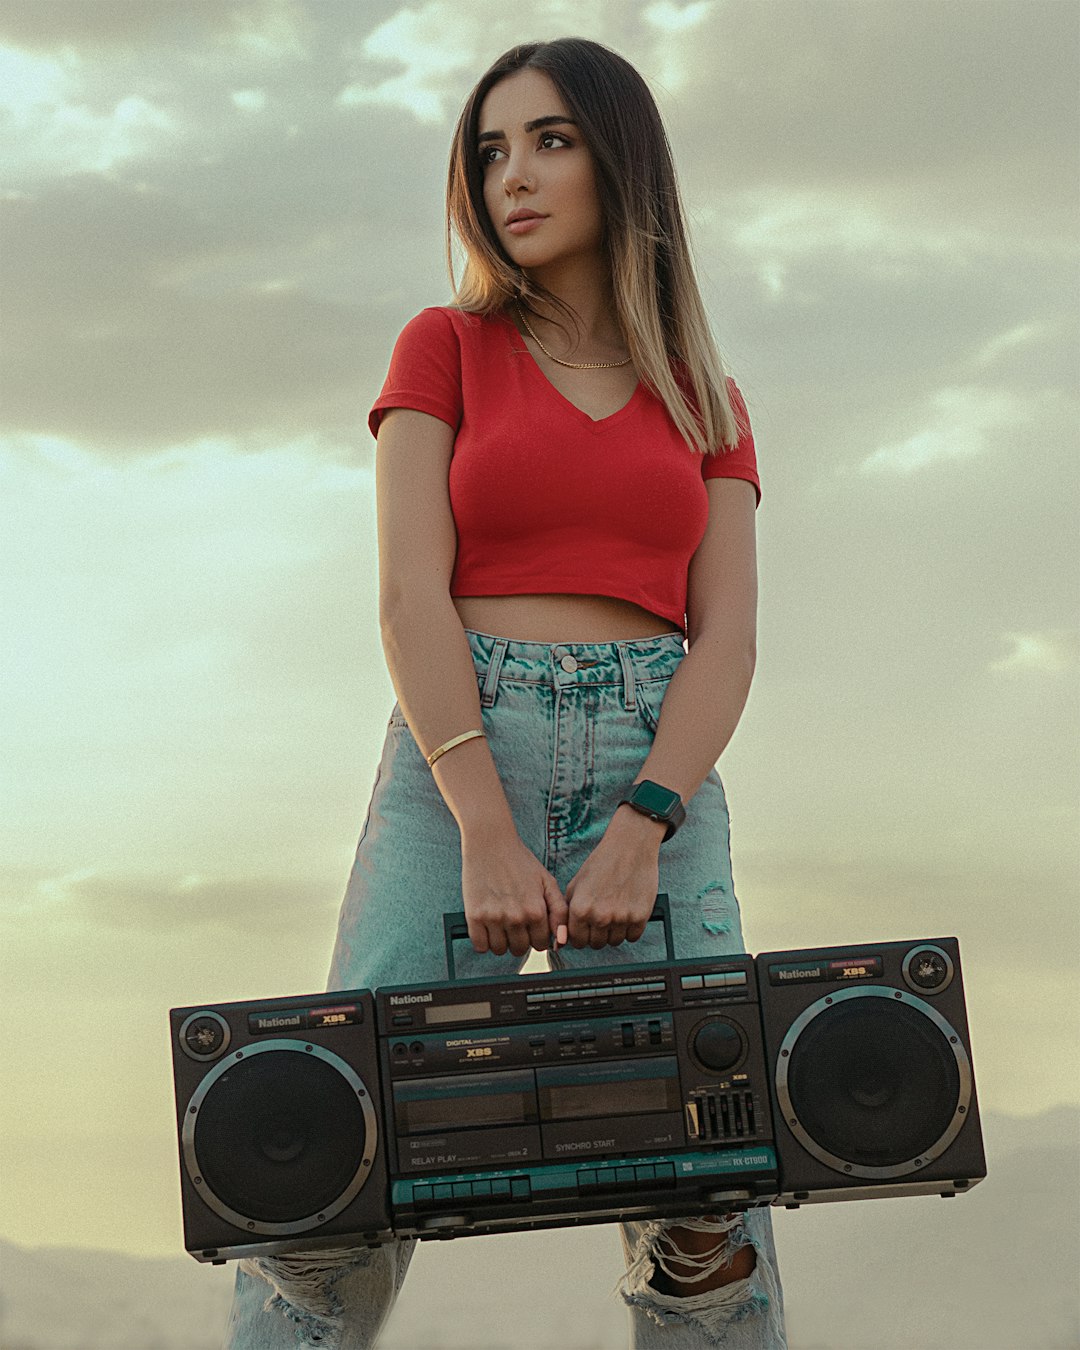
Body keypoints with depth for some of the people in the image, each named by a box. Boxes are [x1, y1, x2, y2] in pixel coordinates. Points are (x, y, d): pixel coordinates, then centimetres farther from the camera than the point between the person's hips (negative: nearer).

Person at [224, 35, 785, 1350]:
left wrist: (640, 834, -13)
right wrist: (486, 834, -14)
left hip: (655, 765, 1)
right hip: (459, 756, -1)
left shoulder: (707, 403, 17)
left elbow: (726, 638, 5)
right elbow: (409, 594, 0)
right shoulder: (445, 348, 12)